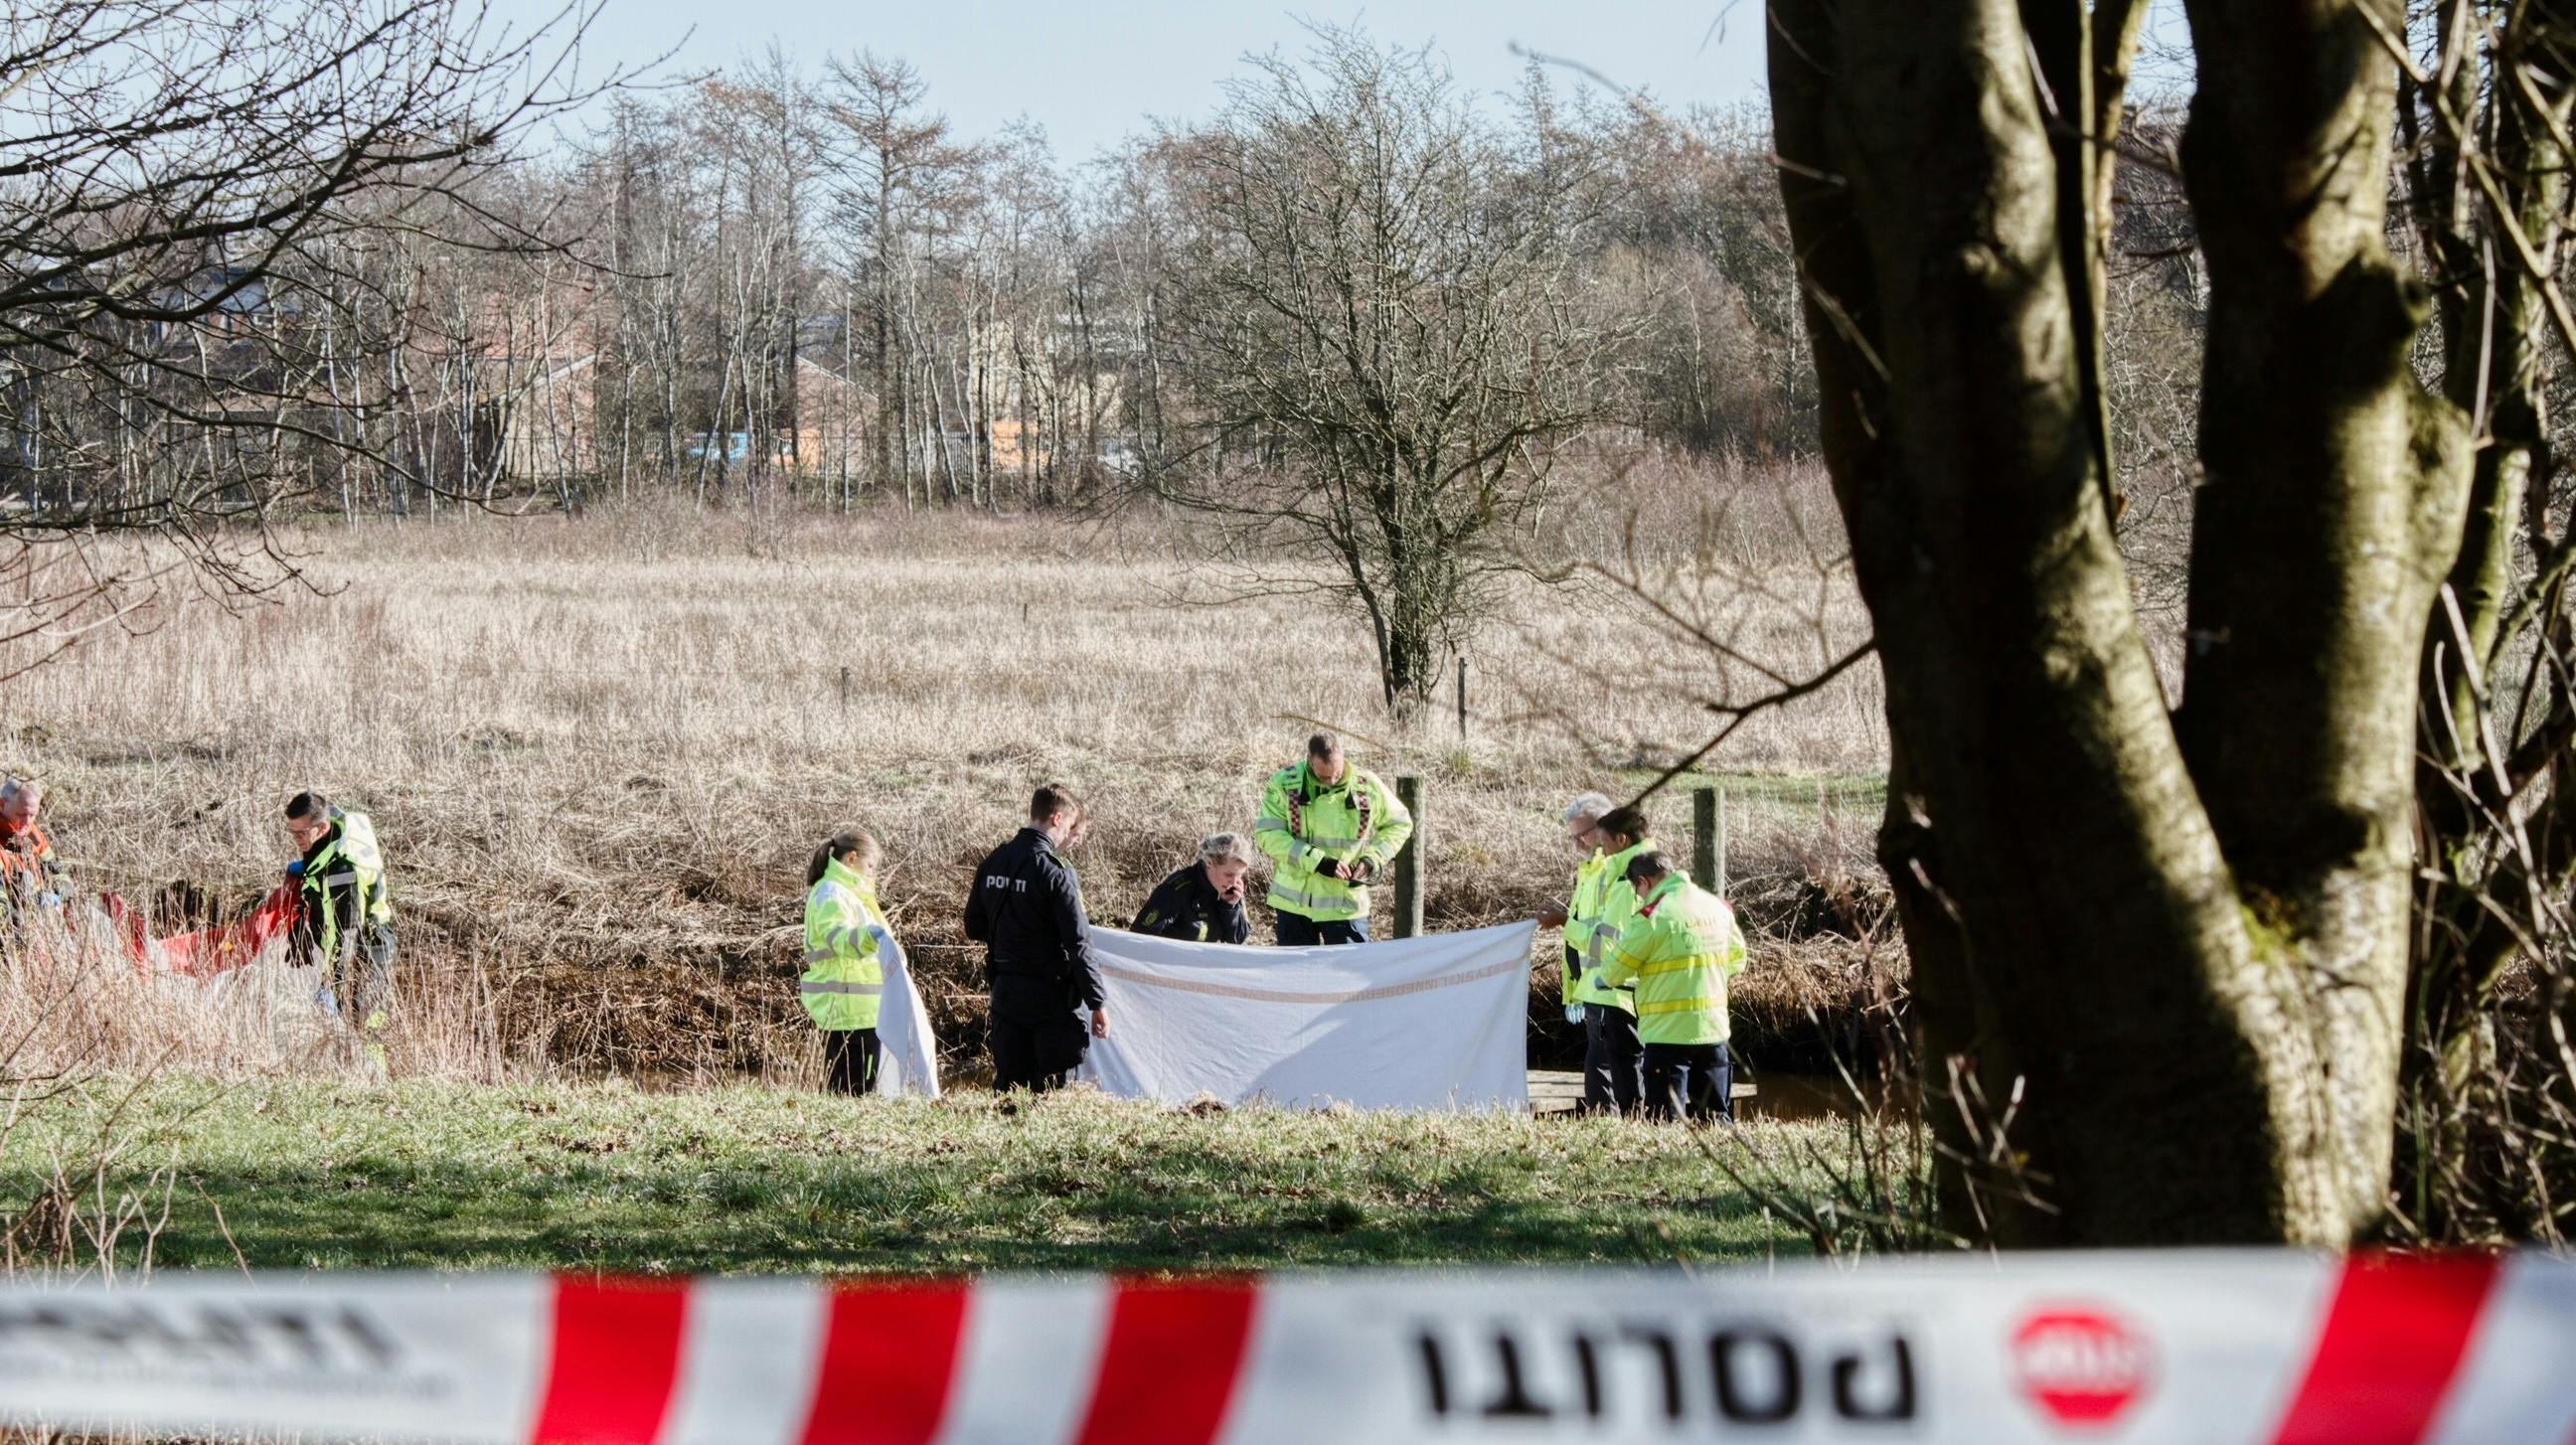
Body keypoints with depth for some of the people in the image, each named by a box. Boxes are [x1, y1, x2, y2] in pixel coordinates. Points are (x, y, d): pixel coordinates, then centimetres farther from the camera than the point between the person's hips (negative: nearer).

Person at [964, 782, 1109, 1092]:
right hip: (1050, 995, -7)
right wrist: (1098, 1003, -13)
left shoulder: (993, 863, 5)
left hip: (1005, 992, 7)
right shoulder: (1055, 874, -16)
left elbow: (974, 929, 13)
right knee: (1055, 1090, -2)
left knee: (1008, 1082, 11)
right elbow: (1077, 944, -17)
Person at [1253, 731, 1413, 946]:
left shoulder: (1367, 786, -4)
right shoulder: (1284, 784, -8)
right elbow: (1267, 835, -14)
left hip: (1345, 905, 0)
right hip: (1294, 902, 0)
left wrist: (1371, 861, -7)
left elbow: (1399, 825, 10)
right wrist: (1317, 861, -22)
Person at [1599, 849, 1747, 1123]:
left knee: (1667, 1121, -3)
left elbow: (1613, 972, -7)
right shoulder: (1718, 906, 6)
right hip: (1714, 1028, 6)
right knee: (1716, 1116, 12)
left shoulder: (1652, 916, -13)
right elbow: (1737, 960, 19)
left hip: (1669, 1032, -6)